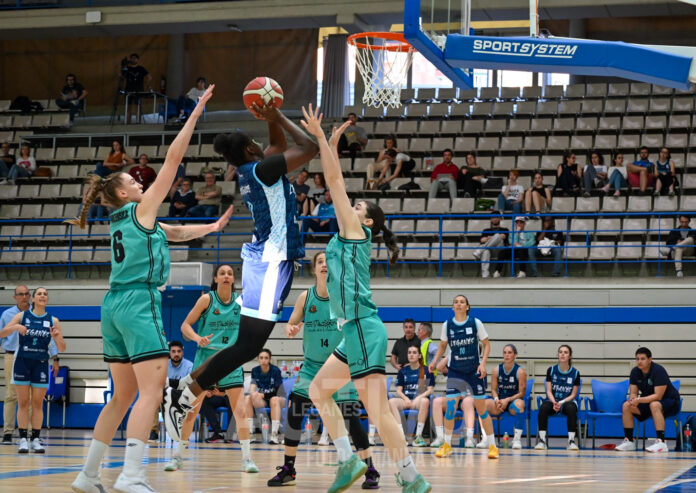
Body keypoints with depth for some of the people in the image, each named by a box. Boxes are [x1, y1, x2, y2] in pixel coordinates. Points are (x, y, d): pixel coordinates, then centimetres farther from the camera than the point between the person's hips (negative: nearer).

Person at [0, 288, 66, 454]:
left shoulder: (53, 320, 3)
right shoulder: (22, 316, 2)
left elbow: (62, 349, 3)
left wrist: (57, 337, -19)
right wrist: (15, 327, -25)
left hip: (41, 365, 1)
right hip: (22, 362, -1)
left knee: (38, 404, 1)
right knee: (23, 403, -1)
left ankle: (35, 439, 4)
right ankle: (23, 439, 0)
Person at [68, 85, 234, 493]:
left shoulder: (123, 221, 21)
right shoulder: (141, 210, 0)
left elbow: (174, 233, 33)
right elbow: (174, 157, -3)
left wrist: (211, 227, 30)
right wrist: (196, 113, 0)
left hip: (115, 304, 9)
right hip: (139, 302, -9)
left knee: (124, 396, 13)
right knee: (152, 391, -14)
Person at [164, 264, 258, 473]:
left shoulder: (240, 301, 3)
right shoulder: (207, 299, -5)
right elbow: (185, 325, -4)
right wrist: (198, 338, -22)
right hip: (206, 356, -2)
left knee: (240, 409, -7)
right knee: (192, 410, -1)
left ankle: (247, 458, -3)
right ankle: (178, 456, 10)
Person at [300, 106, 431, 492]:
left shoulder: (355, 229, 0)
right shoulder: (347, 236, 20)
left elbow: (334, 180, -4)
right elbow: (335, 182, 26)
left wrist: (321, 137, -1)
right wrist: (331, 144, 26)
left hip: (364, 329, -10)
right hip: (356, 332, 10)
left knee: (377, 410, -12)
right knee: (318, 391, 15)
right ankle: (348, 461, 12)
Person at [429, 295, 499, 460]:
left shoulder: (476, 323, -5)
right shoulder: (447, 325, 0)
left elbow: (486, 344, 1)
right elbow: (443, 345, 15)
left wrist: (483, 363, -12)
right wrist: (435, 362, 1)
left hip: (474, 370, -1)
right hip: (455, 370, 1)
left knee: (481, 407, 0)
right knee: (450, 405, -10)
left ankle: (492, 445, 9)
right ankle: (447, 444, 3)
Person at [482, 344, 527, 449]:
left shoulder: (520, 371, -4)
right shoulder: (496, 370, 4)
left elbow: (521, 393, -5)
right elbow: (493, 390, 7)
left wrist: (507, 400, -18)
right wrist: (497, 400, -15)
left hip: (513, 402, -3)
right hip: (499, 401, 3)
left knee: (519, 404, -39)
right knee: (485, 403, -28)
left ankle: (517, 438, -32)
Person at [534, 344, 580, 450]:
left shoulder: (575, 373, 0)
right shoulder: (551, 370, 4)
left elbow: (573, 395, -2)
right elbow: (549, 391, 1)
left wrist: (561, 403, -19)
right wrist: (554, 402, -20)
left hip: (567, 401, -1)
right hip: (552, 400, 1)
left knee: (571, 408, -37)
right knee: (543, 408, -34)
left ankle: (571, 441, -32)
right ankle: (542, 440, -32)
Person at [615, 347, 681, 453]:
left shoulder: (658, 371, -24)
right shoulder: (635, 372, -4)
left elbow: (658, 396, -28)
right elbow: (633, 393, -2)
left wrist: (639, 400, -37)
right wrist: (633, 399, -27)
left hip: (670, 402, -7)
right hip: (648, 400, 7)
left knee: (654, 405, -39)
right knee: (626, 406, -14)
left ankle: (661, 442, -41)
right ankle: (629, 441, -7)